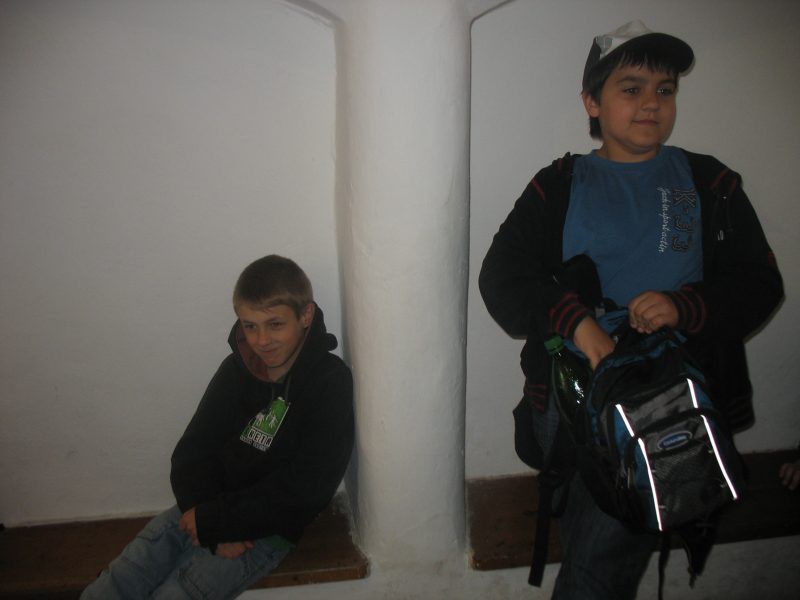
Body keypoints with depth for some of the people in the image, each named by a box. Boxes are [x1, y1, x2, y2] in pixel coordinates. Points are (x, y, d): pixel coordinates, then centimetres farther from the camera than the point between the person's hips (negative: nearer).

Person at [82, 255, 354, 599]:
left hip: (265, 529, -5)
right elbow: (191, 453, 2)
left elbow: (301, 490, -17)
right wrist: (216, 526, -13)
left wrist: (211, 520, -13)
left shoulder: (330, 382, -14)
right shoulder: (236, 369, 2)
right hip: (203, 510, 5)